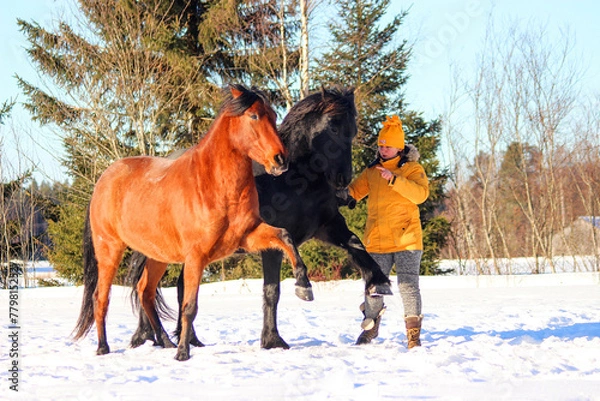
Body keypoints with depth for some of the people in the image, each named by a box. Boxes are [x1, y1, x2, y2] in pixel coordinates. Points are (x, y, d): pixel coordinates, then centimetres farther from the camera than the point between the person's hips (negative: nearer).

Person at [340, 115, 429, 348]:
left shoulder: (412, 169, -1)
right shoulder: (372, 171, 14)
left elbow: (420, 194, -18)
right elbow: (356, 189, 23)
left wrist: (394, 179, -27)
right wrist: (347, 195, -1)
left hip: (406, 239, -4)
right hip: (377, 241, 4)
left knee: (408, 284, -7)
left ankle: (414, 333, -1)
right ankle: (370, 327, 26)